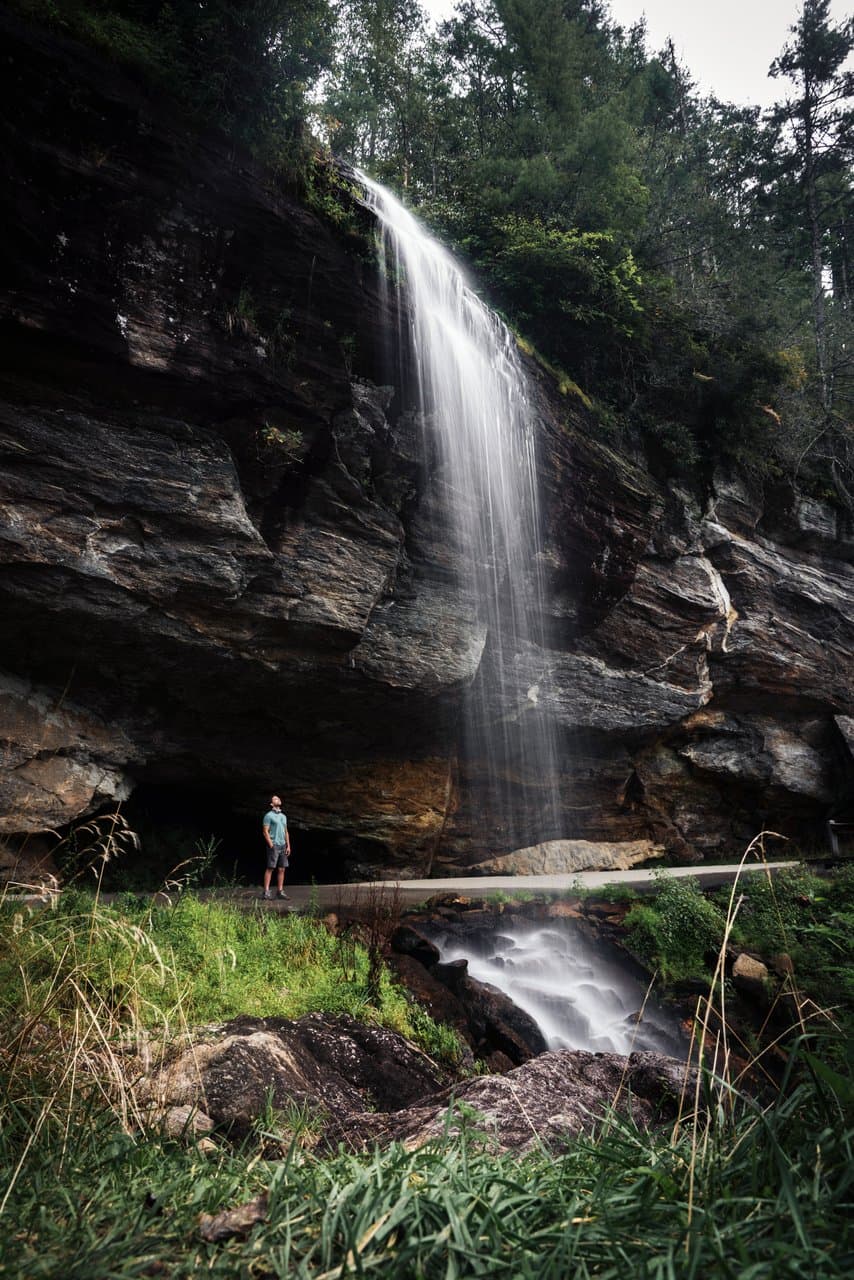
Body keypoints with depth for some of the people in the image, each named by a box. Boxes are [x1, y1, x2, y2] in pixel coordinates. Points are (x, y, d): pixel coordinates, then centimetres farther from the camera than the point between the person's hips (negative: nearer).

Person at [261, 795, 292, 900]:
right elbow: (265, 831, -8)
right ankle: (266, 891, -6)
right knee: (270, 868, -7)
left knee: (281, 869, 5)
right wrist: (271, 845, -15)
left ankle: (280, 891, 8)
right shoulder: (269, 815, -2)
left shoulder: (283, 816, 19)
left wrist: (288, 846, 12)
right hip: (273, 845, -7)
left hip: (283, 845, 7)